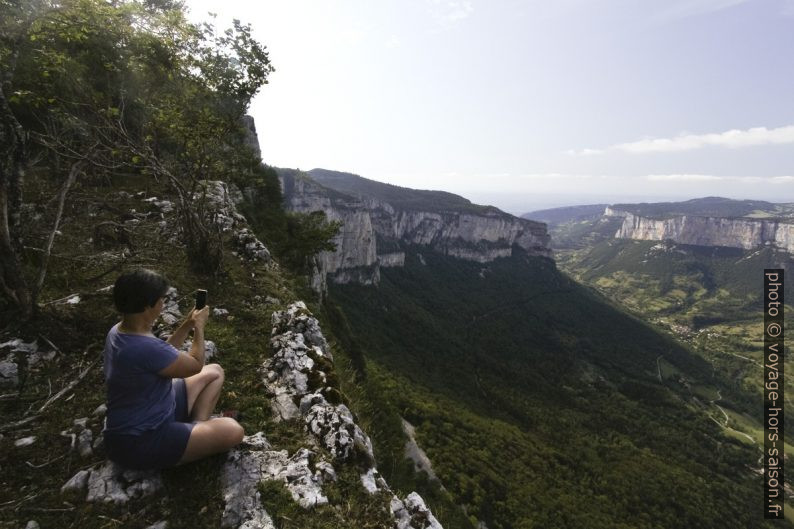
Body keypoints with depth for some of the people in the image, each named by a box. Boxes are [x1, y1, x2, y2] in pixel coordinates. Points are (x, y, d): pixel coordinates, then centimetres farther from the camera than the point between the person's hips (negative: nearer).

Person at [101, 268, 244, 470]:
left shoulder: (119, 331, -2)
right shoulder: (144, 347, -34)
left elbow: (162, 354, 14)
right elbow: (195, 365, -15)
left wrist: (187, 325, 5)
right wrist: (199, 327, -2)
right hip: (139, 442, -10)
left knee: (214, 371, 13)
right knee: (233, 431, -21)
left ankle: (197, 428, 2)